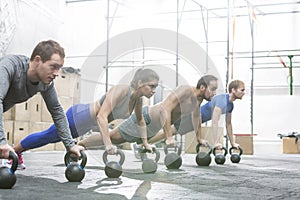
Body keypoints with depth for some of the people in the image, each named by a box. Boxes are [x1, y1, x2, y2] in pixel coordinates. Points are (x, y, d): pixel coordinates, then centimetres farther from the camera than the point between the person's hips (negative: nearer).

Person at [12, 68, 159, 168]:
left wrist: (145, 142, 10)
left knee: (51, 138, 24)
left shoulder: (138, 99, -9)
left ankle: (18, 152, 43)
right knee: (46, 136, 12)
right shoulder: (120, 91, -33)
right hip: (77, 117, -8)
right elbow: (101, 116, -41)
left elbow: (140, 120, 11)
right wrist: (108, 145, -46)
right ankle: (13, 150, 33)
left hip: (86, 124, 8)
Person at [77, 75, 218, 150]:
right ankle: (77, 146, 5)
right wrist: (169, 137, -37)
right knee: (111, 137, -3)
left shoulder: (198, 100, 3)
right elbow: (165, 109, -35)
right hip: (144, 118, -8)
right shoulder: (185, 90, -26)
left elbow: (197, 119, 23)